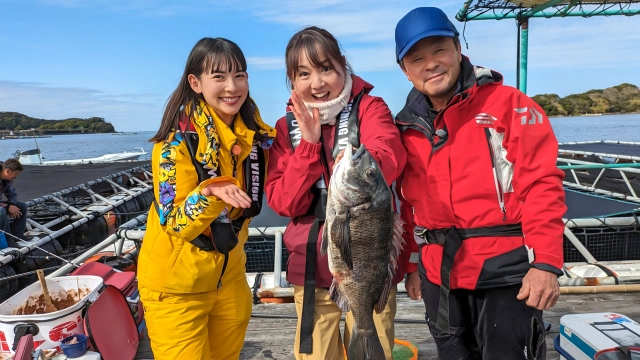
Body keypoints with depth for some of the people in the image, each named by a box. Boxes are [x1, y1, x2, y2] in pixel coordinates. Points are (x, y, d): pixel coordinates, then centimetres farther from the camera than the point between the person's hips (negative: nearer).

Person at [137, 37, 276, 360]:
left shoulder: (254, 133, -6)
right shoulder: (177, 141, -22)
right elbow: (176, 224, -23)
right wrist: (211, 191, -42)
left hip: (229, 278, 6)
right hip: (177, 285, -5)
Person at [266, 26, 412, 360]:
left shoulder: (370, 108, -4)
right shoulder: (287, 127, 4)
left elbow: (388, 161, -25)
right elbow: (284, 203, -6)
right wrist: (309, 143, -17)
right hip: (312, 270, 3)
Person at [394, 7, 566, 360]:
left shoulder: (508, 104, -8)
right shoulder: (407, 128, 5)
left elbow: (542, 185, -12)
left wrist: (545, 262, -17)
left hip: (504, 270, -5)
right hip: (439, 275, 5)